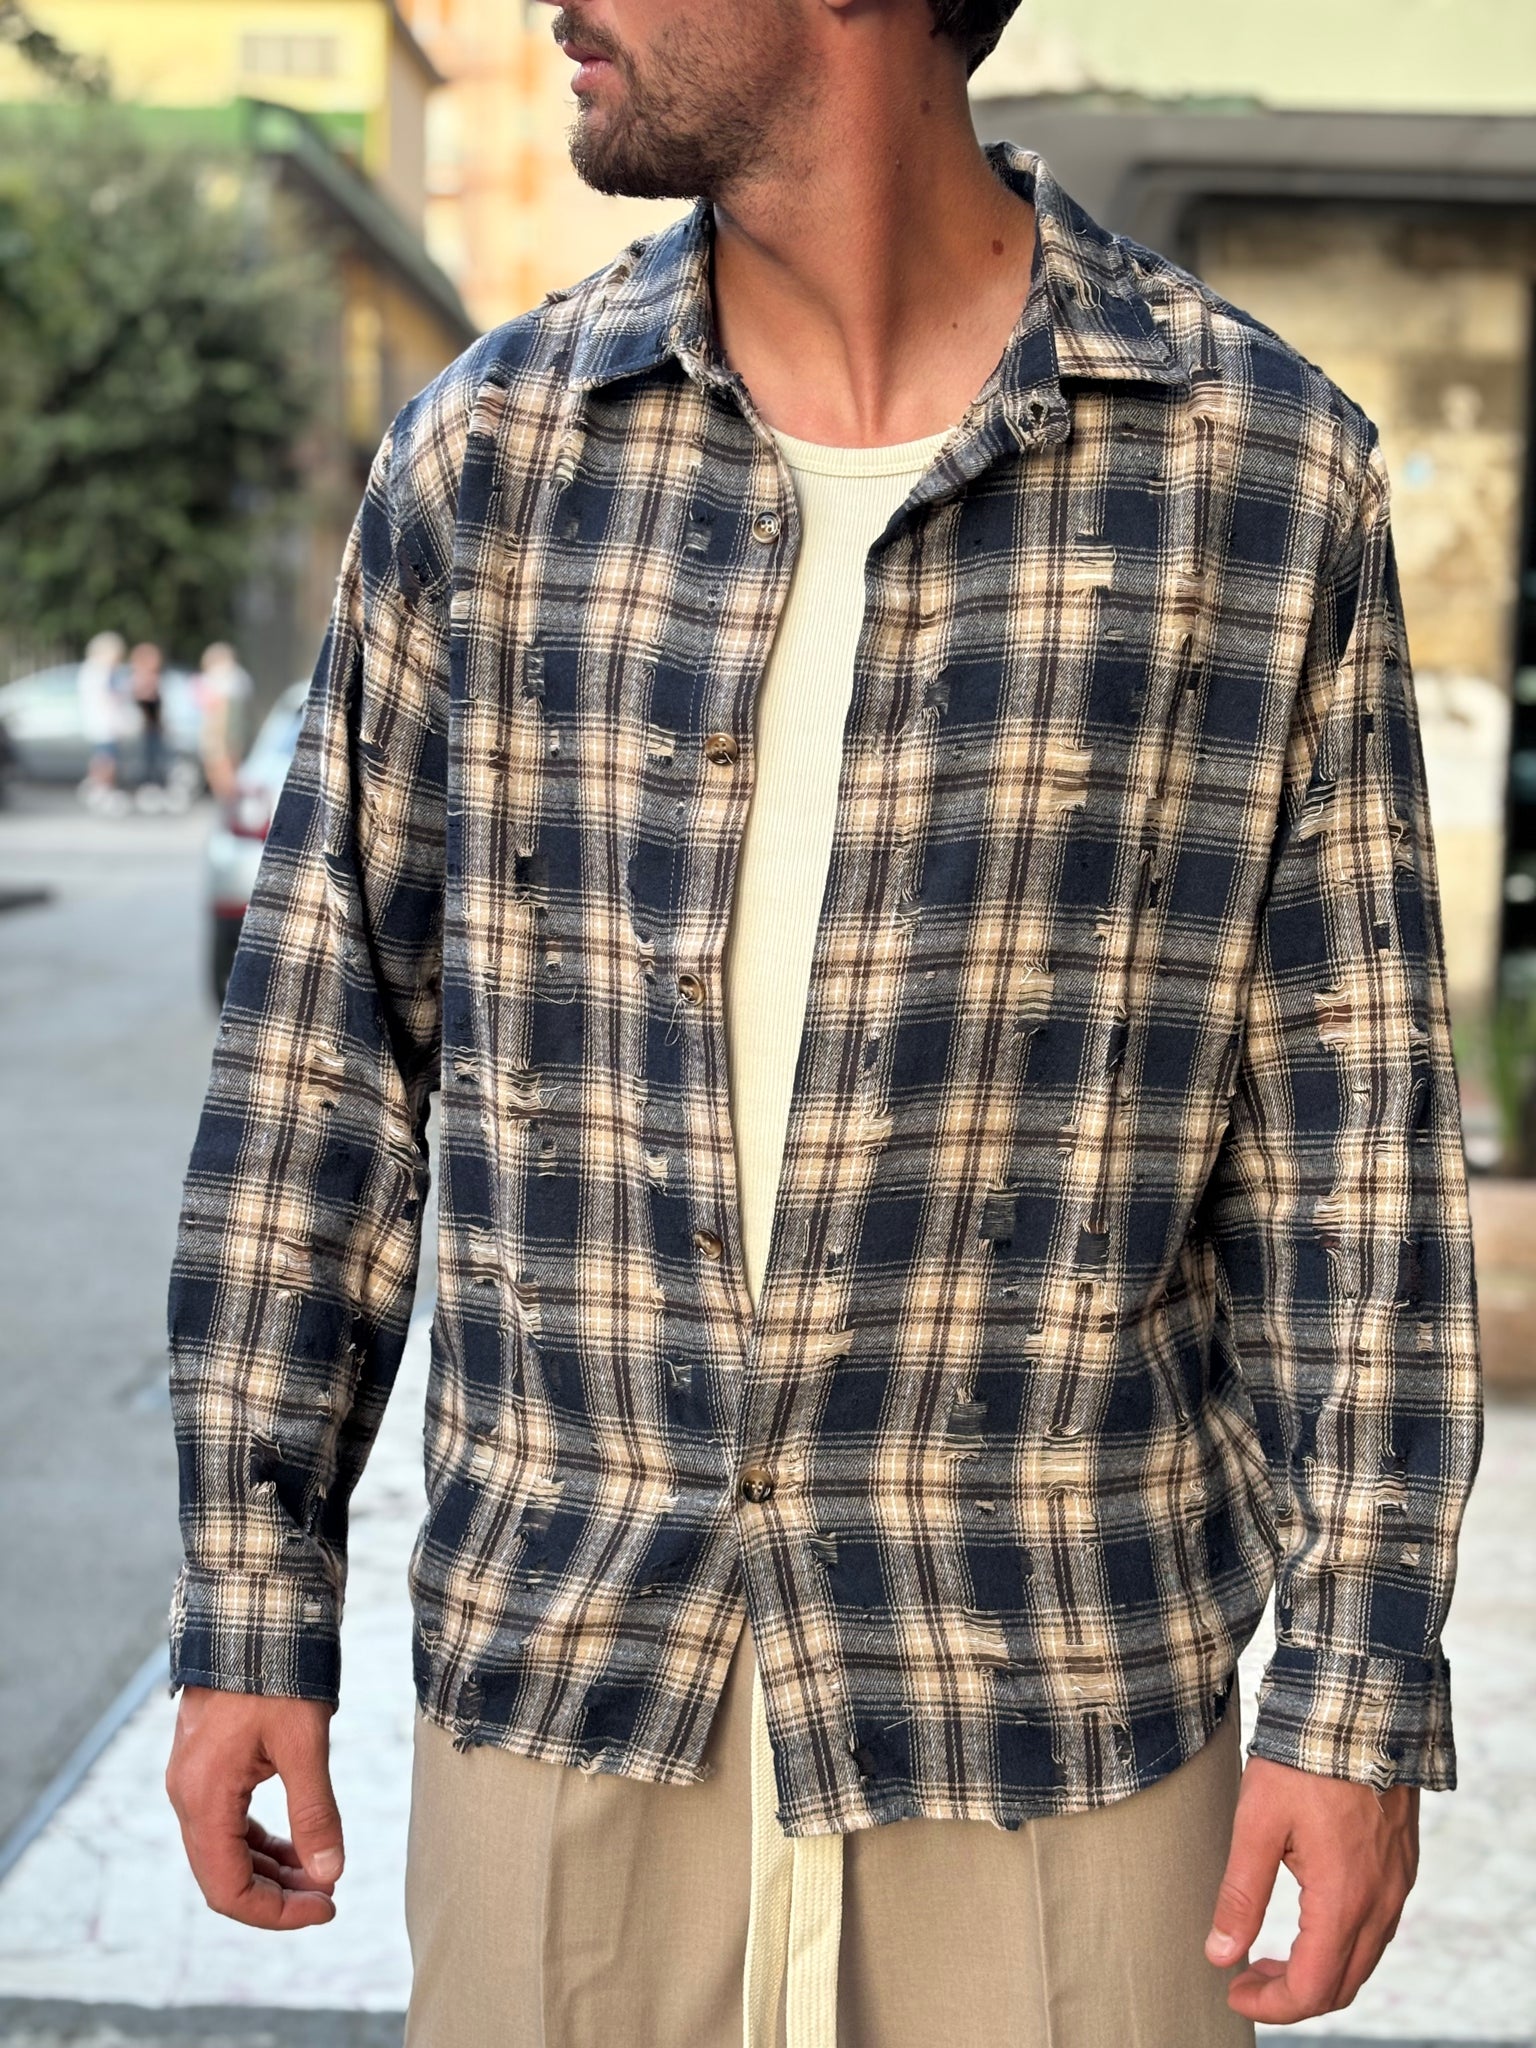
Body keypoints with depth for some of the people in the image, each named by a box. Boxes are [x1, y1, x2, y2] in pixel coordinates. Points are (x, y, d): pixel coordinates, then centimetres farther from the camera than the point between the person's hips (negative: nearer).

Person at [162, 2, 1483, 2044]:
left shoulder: (1265, 465, -5)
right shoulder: (485, 454, 0)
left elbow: (1349, 1124, -3)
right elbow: (322, 1057, 4)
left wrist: (1360, 1689, -4)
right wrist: (252, 1608, 3)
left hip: (1058, 1708, -1)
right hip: (556, 1691, 2)